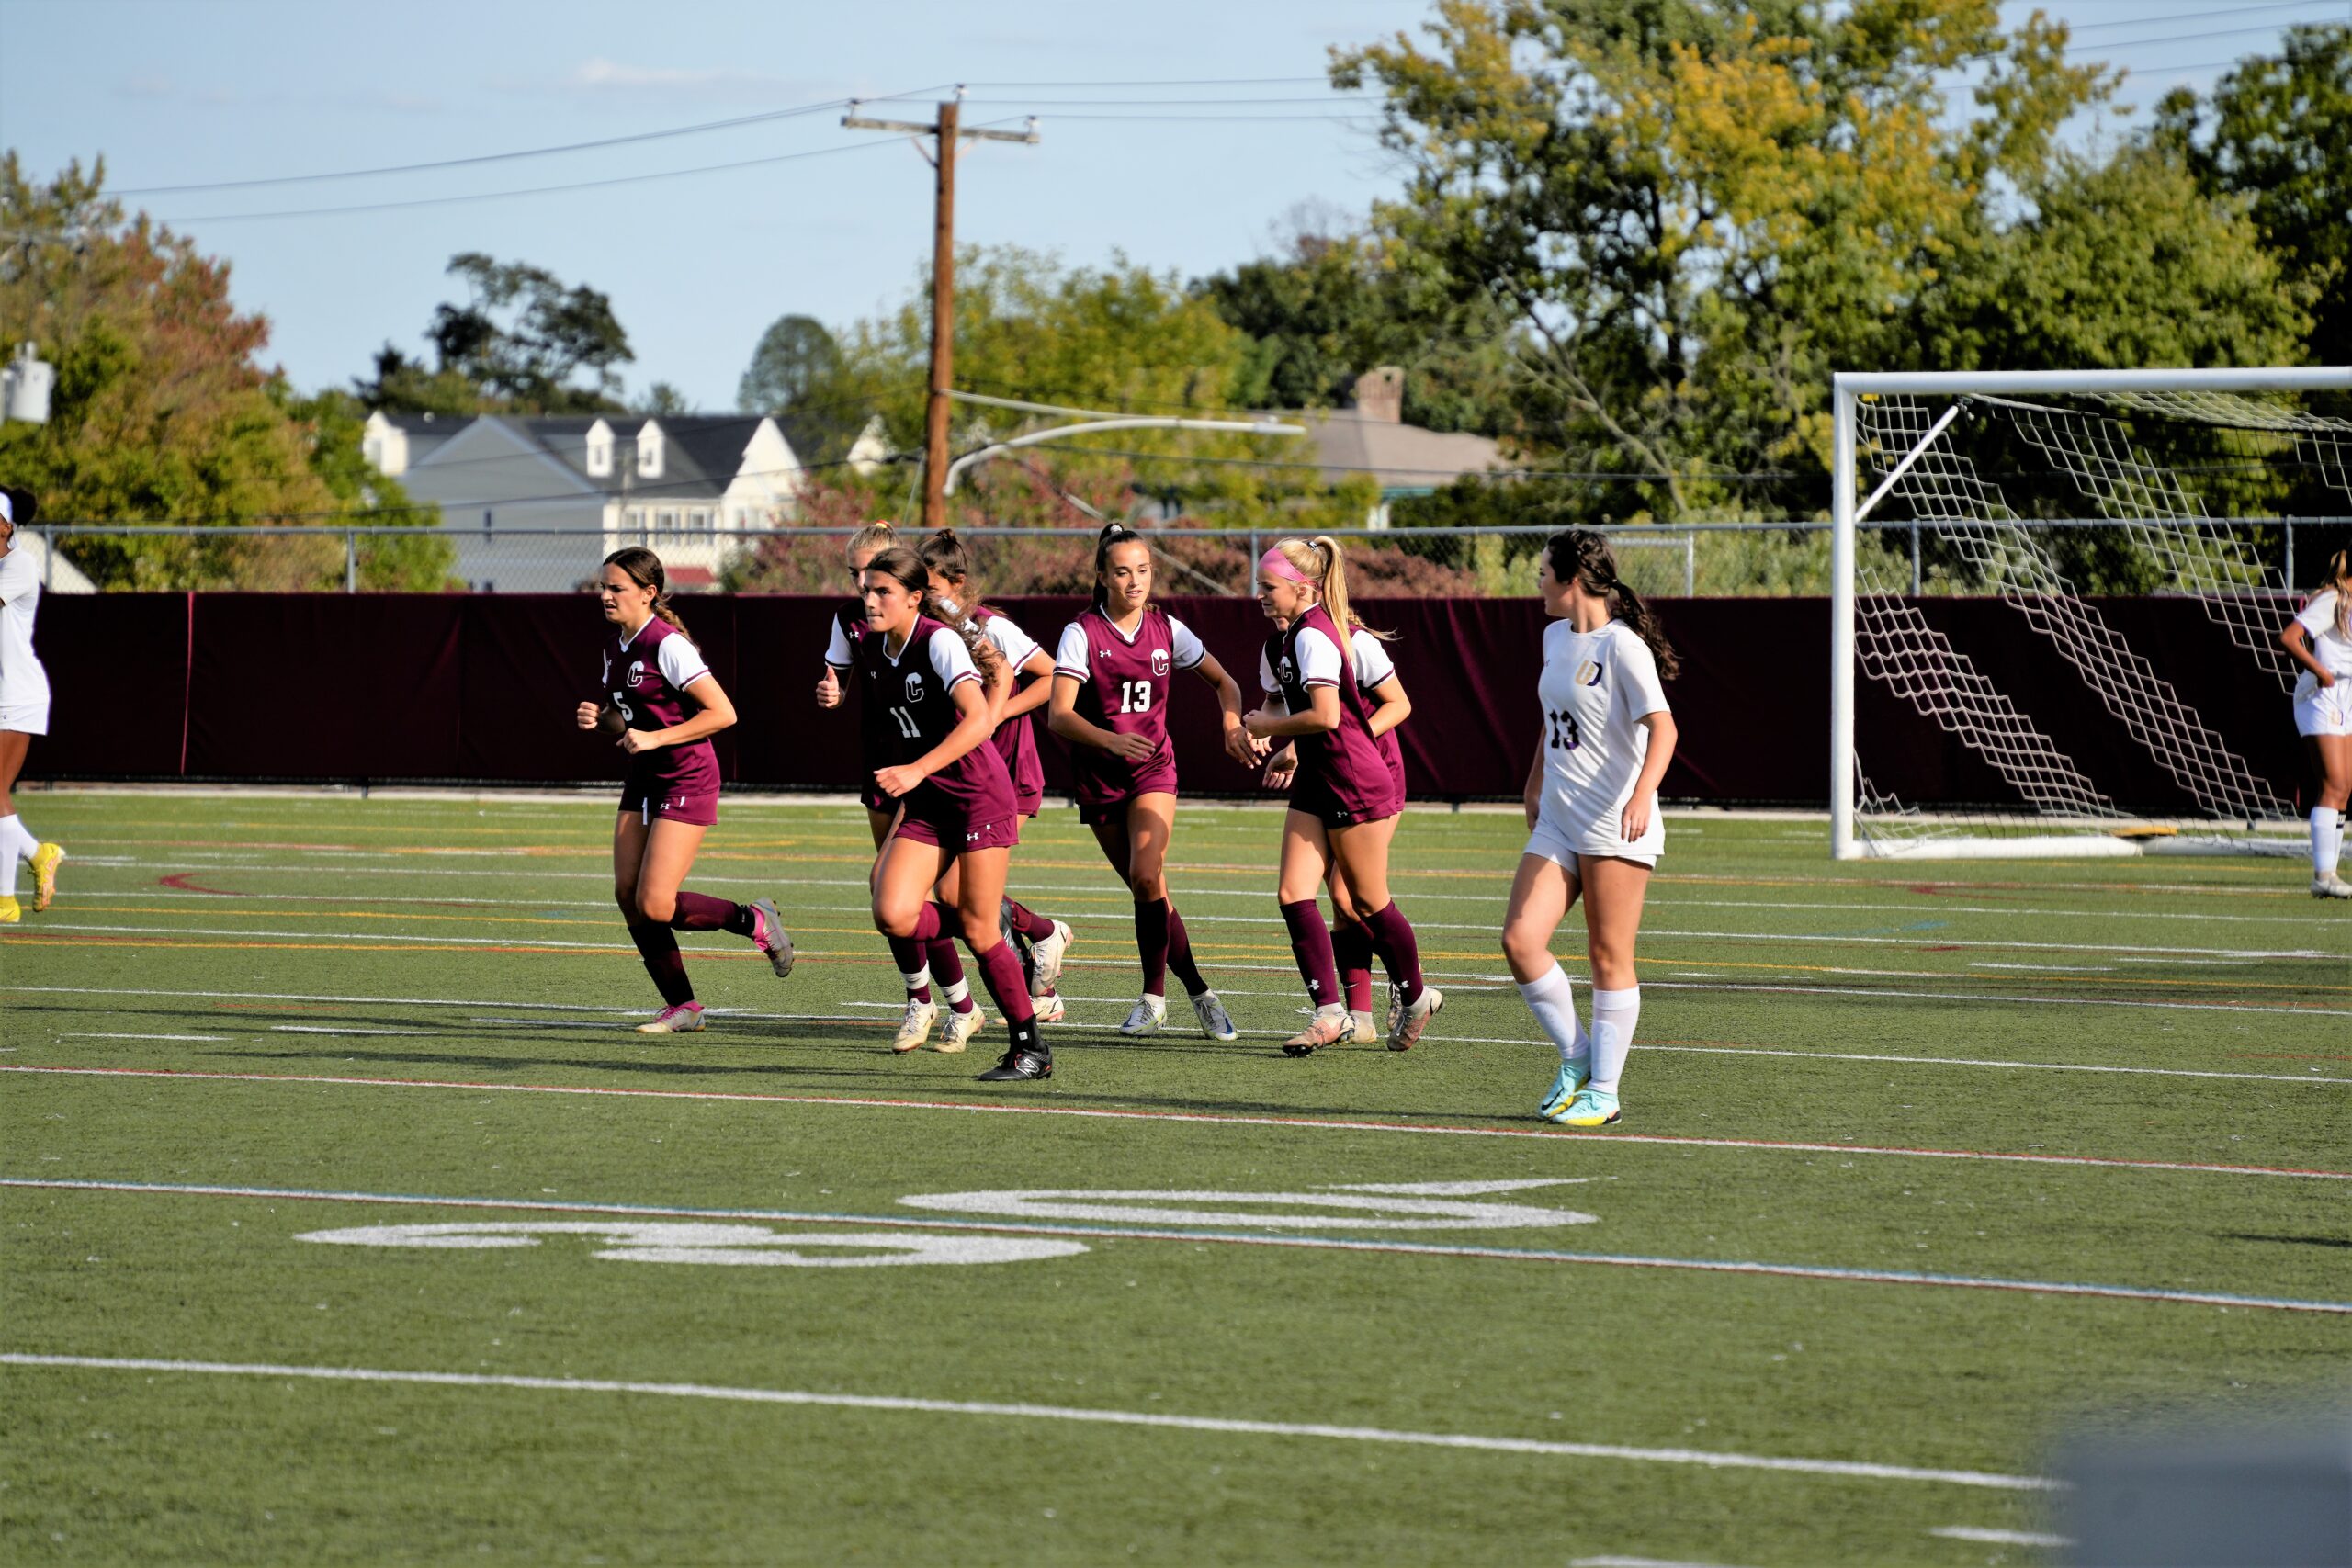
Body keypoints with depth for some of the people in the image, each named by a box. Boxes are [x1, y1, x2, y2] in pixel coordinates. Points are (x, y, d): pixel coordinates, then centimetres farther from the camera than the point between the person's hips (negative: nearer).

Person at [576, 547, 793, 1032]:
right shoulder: (615, 648, 9)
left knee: (655, 905, -14)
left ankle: (754, 921, 10)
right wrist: (596, 717, 2)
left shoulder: (668, 645, -18)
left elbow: (722, 713, -20)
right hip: (644, 781, 9)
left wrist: (657, 738, -23)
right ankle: (681, 1006, 10)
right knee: (627, 895, 1)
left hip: (687, 782, -9)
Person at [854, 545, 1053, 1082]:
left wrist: (917, 770, -37)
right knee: (893, 916, -15)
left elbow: (979, 720, -31)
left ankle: (1030, 1047, 11)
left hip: (978, 795, -6)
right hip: (925, 802, 6)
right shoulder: (870, 647, 3)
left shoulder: (939, 641, -18)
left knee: (977, 930, -5)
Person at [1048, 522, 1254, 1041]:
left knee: (1146, 877, -21)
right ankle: (1199, 994, 18)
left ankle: (1154, 998, -11)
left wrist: (1232, 725, -9)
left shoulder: (1167, 629, -1)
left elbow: (1222, 681, 12)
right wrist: (1111, 740, -39)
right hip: (1098, 776, 0)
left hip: (1153, 767, 0)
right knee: (1148, 891, 4)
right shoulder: (1082, 633, -11)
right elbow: (1059, 715, -22)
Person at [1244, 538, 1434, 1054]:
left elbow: (1325, 715, -26)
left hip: (1356, 782, -9)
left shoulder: (1313, 636, -18)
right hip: (1315, 784, 9)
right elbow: (1279, 701, 23)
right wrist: (1265, 730, 1)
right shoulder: (1281, 641, 12)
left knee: (1368, 901, 3)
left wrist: (1269, 726, -12)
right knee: (1293, 895, -3)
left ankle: (1415, 998, 22)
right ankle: (1330, 1012, -3)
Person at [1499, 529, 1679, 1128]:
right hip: (1558, 821, 8)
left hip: (1615, 825, -8)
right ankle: (1576, 1058, 10)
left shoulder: (1622, 646, -12)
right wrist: (1536, 780, 32)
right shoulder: (1556, 638, 13)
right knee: (1519, 940, -5)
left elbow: (1661, 727, -22)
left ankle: (1603, 1092, 5)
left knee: (1610, 959, -2)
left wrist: (1642, 794, -35)